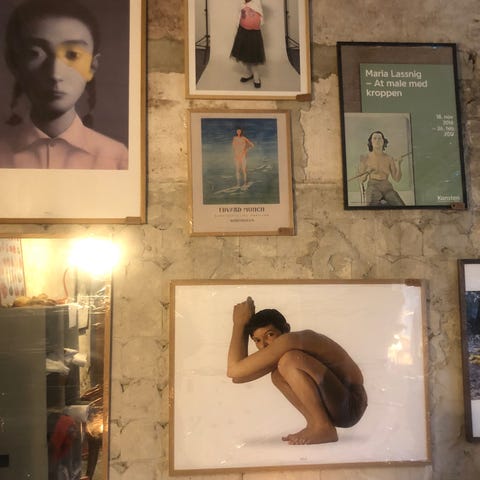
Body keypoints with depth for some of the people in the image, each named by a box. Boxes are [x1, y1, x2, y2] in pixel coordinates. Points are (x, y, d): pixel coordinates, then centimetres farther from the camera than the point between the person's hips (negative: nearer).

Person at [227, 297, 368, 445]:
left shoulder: (290, 340, -19)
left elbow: (234, 370, -20)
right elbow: (239, 376, 9)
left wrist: (240, 323, -9)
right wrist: (243, 326, 4)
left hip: (350, 404, -10)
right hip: (335, 407, 10)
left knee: (290, 360, -24)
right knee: (278, 375, 13)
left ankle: (323, 428, -14)